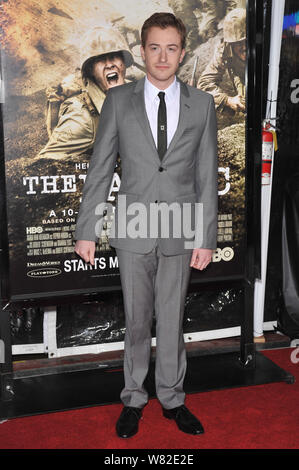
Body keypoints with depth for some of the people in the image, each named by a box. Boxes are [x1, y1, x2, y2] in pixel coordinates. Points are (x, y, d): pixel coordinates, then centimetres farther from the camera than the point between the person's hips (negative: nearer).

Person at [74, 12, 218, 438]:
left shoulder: (202, 104, 2)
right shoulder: (118, 100, 1)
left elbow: (207, 175, 2)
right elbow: (100, 169, 1)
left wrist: (206, 238, -2)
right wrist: (86, 230, -2)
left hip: (180, 232, 1)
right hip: (133, 229, 0)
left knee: (172, 320, 12)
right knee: (136, 322, 11)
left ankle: (172, 399, 30)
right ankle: (134, 400, 29)